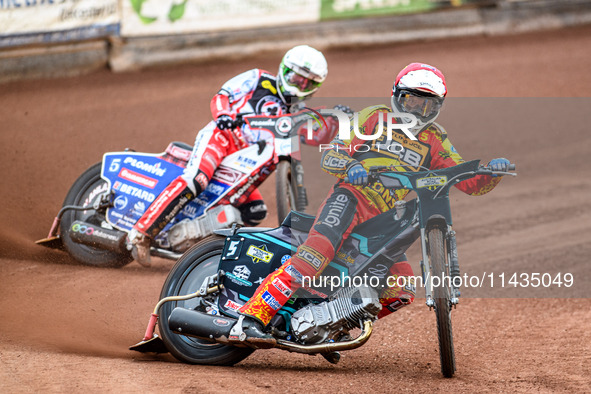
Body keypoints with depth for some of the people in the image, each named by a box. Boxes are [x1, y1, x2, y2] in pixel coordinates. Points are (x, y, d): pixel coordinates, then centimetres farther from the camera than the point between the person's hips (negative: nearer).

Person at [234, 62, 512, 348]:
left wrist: (491, 172, -9)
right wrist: (349, 166, -21)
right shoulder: (373, 117, 9)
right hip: (351, 196, -5)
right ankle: (253, 315, -35)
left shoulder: (435, 141, 18)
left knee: (401, 291, -6)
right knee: (319, 251, -30)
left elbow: (470, 182, 13)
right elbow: (330, 155, 2)